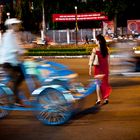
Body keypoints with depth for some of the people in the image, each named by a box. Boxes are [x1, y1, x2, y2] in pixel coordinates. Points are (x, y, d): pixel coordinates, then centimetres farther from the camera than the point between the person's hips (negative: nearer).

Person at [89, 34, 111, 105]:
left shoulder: (95, 50, -10)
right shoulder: (106, 49, 0)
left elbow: (92, 60, -9)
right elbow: (107, 60, 5)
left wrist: (90, 69, -1)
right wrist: (107, 69, 14)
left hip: (98, 68, -3)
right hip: (105, 67, 3)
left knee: (98, 83, 9)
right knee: (105, 83, 11)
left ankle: (99, 99, 9)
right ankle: (106, 98, 3)